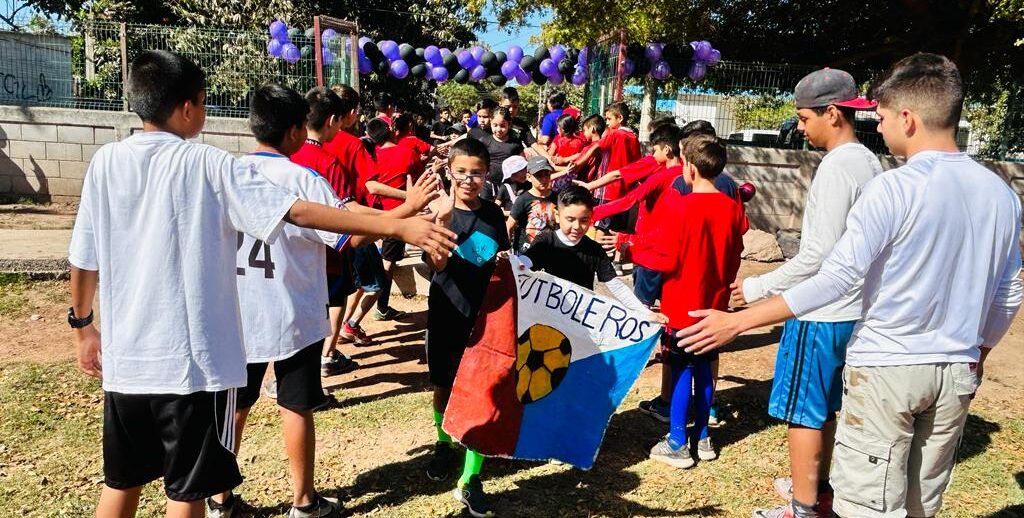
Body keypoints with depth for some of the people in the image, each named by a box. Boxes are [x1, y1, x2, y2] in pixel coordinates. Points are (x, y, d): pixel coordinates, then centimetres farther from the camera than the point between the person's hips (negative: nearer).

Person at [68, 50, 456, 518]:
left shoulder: (105, 162, 1)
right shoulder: (209, 166, -12)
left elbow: (83, 259, 6)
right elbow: (302, 213, -21)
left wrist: (83, 327, 22)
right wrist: (399, 227, -22)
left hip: (124, 355, 5)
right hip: (192, 356, -5)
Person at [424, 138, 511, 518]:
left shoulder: (493, 213, 2)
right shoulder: (440, 211, -7)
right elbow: (437, 264, -22)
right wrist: (443, 218, -34)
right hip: (446, 314, -1)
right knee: (444, 387, 15)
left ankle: (470, 482, 7)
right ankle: (444, 444, 43)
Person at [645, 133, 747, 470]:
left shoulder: (679, 207, -19)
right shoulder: (733, 208, -1)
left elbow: (666, 261, -16)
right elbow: (734, 258, 7)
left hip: (682, 305, -5)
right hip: (714, 304, 6)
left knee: (682, 371, 2)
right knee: (704, 368, 16)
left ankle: (677, 445, 11)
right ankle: (702, 437, 26)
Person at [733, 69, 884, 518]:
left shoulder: (837, 167, -20)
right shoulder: (869, 163, 9)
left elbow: (821, 254, -23)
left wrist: (759, 287, -15)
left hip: (821, 314, -9)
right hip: (850, 309, 9)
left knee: (802, 411, 3)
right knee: (826, 408, 21)